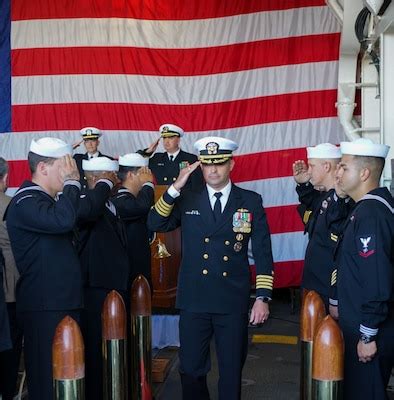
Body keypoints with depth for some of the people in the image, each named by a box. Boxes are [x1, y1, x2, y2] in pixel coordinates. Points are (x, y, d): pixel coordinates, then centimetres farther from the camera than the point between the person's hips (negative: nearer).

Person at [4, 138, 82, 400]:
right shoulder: (25, 202, -14)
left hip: (63, 302, 10)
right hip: (45, 307, -10)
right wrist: (72, 182, -20)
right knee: (49, 377, -3)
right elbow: (64, 220, -31)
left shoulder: (47, 200, 17)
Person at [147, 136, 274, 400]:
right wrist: (175, 188, -12)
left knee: (232, 372, 11)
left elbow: (263, 252, 0)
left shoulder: (251, 201, 1)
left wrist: (263, 297, -6)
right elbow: (155, 225, -3)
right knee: (191, 370, 10)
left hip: (234, 302, -1)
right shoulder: (187, 199, 5)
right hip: (194, 300, 1)